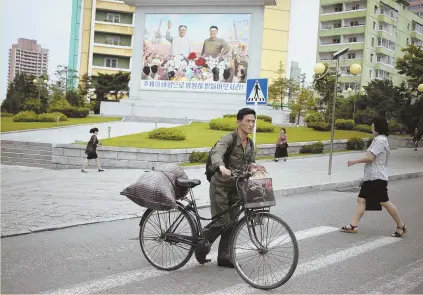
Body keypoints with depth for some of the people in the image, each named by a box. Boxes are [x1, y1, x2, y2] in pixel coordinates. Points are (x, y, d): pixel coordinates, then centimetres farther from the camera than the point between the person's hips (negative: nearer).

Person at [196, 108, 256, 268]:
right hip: (220, 186, -7)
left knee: (232, 223, 7)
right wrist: (221, 166, -56)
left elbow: (250, 165, 12)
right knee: (221, 222, -9)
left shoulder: (250, 144, 7)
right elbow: (216, 153, -35)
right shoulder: (228, 139, -17)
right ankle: (201, 247, 15)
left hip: (236, 187, 7)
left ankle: (224, 257, 17)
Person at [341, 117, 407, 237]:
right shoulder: (381, 139, 18)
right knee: (361, 199, 4)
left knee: (385, 202, -5)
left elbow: (370, 157, -20)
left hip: (377, 177, -11)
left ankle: (401, 226, 8)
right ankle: (353, 225, 2)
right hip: (370, 177, 11)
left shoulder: (380, 140, -15)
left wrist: (355, 161, -11)